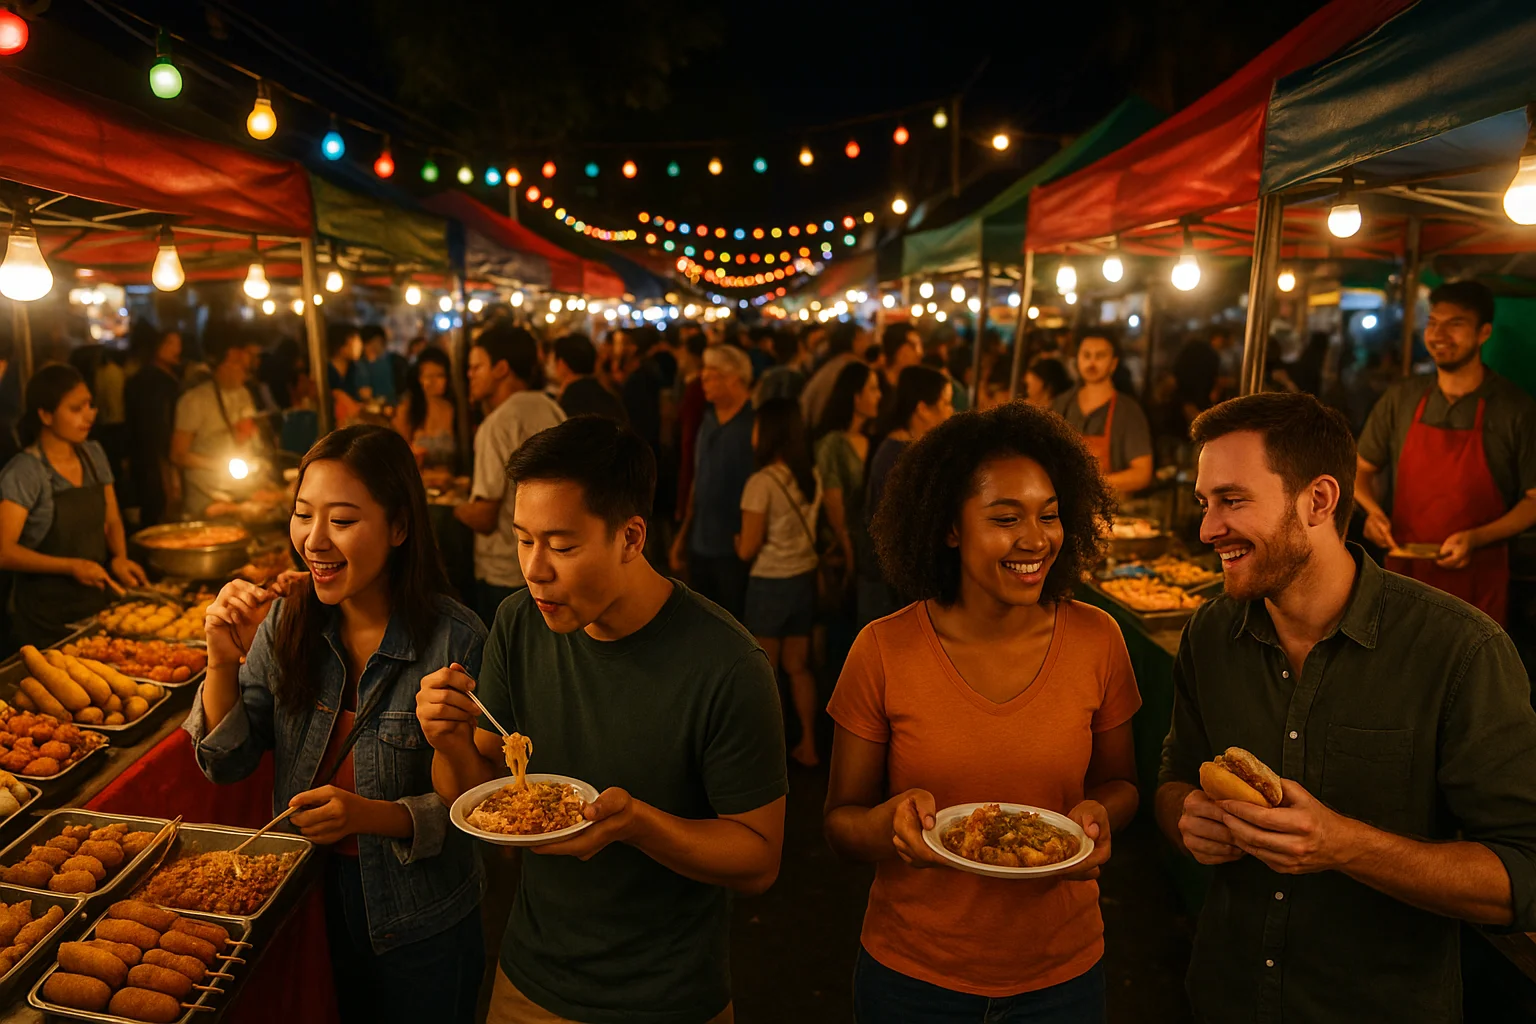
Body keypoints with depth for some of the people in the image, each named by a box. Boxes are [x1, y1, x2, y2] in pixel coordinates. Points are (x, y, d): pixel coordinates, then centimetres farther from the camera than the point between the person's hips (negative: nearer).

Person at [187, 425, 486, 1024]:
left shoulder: (455, 642, -23)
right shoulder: (287, 620, -8)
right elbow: (226, 766, -5)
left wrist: (372, 815, -31)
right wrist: (224, 660, -20)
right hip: (306, 897, 4)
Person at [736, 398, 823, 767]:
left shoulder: (761, 482, -20)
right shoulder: (812, 476, -2)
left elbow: (748, 550, -17)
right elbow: (810, 528, 7)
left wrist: (736, 539, 3)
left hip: (770, 584, -6)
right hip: (805, 578, 6)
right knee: (798, 666, 18)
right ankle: (808, 745, 26)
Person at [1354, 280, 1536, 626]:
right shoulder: (1401, 399, 1)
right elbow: (1361, 470, 10)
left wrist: (1476, 538, -19)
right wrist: (1372, 510, -10)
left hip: (1476, 578, -2)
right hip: (1404, 570, 3)